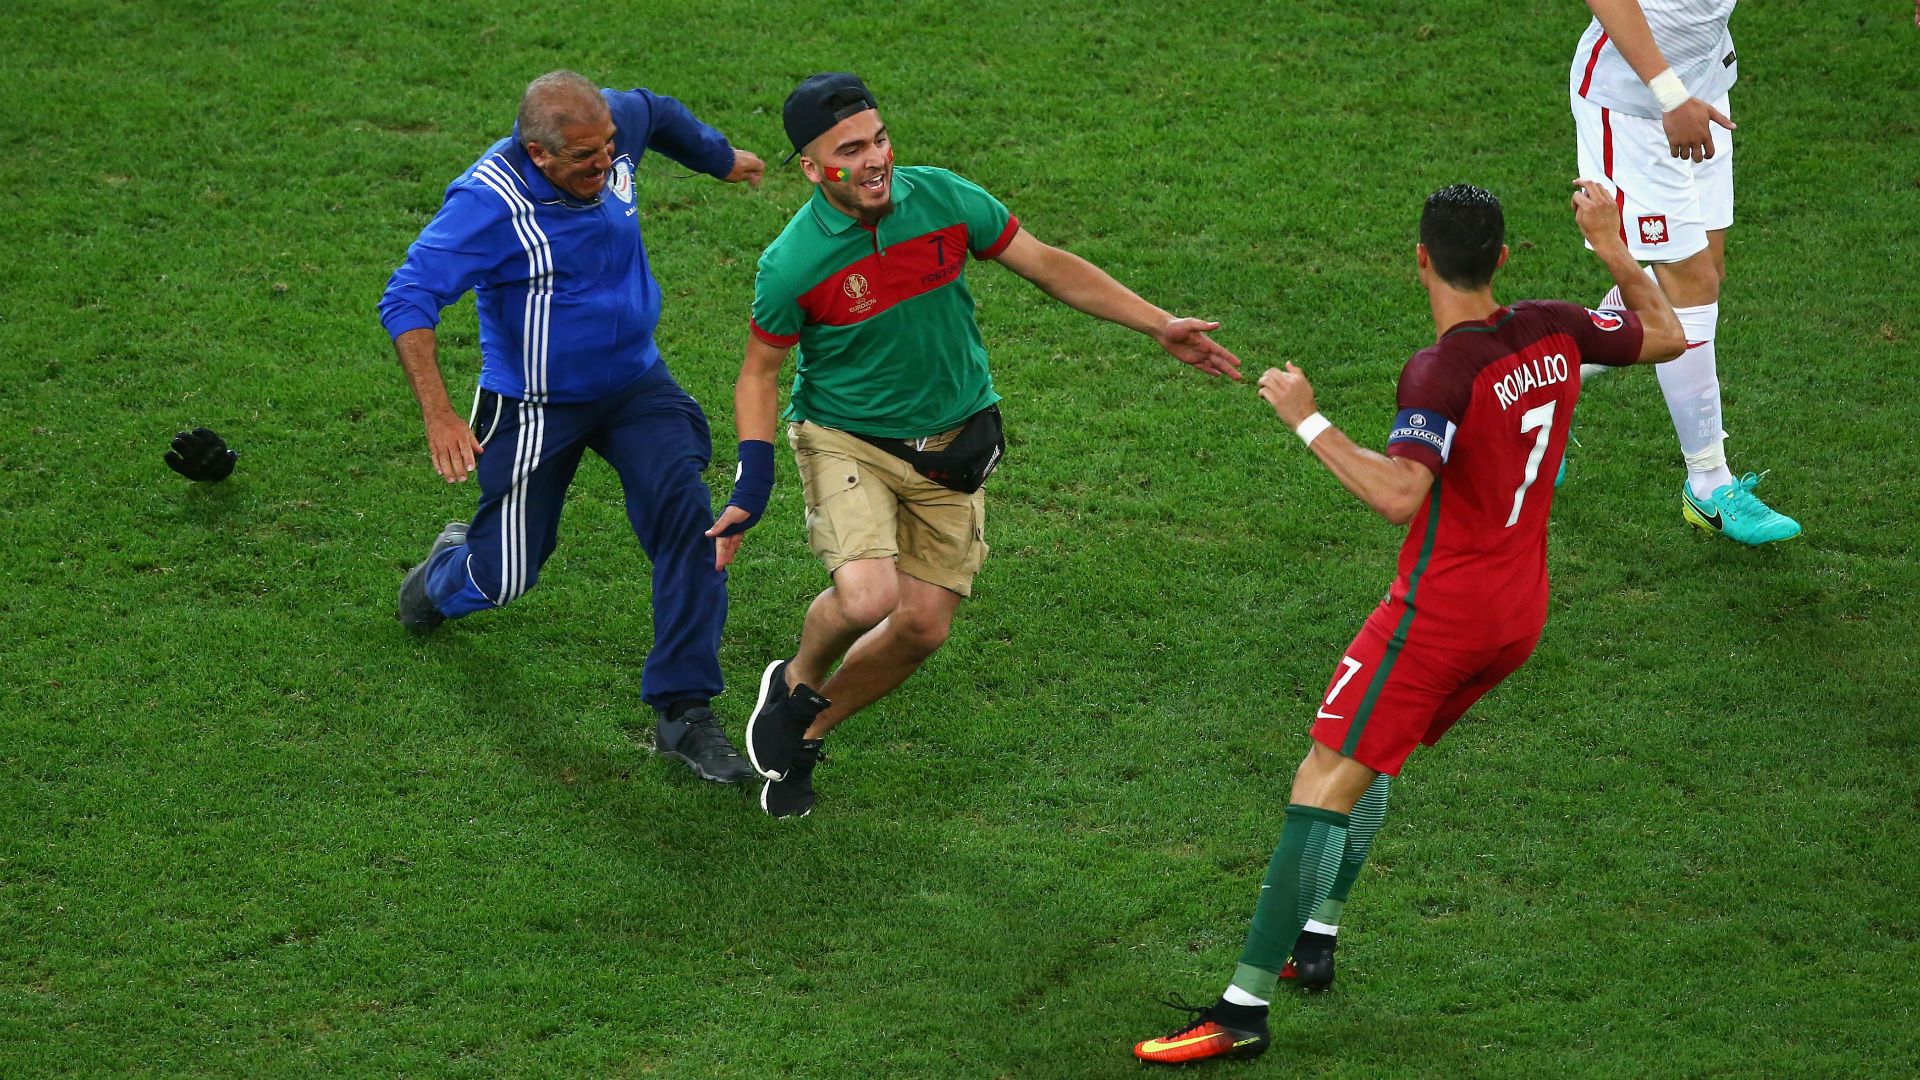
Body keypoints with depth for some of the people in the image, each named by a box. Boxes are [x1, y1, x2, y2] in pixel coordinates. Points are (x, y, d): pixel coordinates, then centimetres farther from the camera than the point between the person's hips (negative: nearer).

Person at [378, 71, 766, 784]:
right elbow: (406, 301, -33)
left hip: (636, 383, 5)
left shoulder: (612, 129, -10)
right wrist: (438, 415, -43)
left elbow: (652, 111, 17)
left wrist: (723, 158, 35)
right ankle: (446, 575, 45)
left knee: (688, 518, -15)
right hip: (536, 405, -5)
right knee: (508, 577, 5)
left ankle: (683, 712, -8)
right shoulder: (490, 201, -28)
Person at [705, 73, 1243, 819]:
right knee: (867, 597, -26)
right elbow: (760, 371, -5)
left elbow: (1048, 266, 0)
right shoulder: (791, 265, -21)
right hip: (845, 440, -4)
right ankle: (797, 685, 9)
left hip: (950, 446, 4)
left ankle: (805, 735, 26)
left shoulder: (943, 199, -14)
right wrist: (753, 483, -16)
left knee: (923, 627, 1)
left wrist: (1159, 326, -1)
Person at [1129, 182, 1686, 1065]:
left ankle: (1246, 1007, -13)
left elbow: (1398, 495, -32)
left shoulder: (1443, 372, -21)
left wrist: (1308, 420, -24)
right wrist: (1612, 248, 25)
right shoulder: (1554, 332, 0)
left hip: (1439, 612, -8)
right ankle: (1311, 937, 28)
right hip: (1518, 618, 8)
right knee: (1371, 761, 26)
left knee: (1323, 785, -9)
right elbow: (1667, 336, 17)